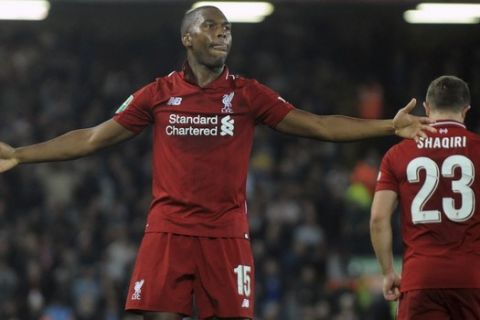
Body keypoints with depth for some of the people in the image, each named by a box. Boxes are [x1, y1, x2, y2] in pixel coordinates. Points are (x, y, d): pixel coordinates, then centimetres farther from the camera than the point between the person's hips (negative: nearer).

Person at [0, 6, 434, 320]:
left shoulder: (248, 95, 6)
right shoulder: (158, 95, 7)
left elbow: (320, 126, 3)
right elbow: (93, 138, 11)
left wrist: (391, 126, -7)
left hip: (227, 234, 0)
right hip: (168, 230, 0)